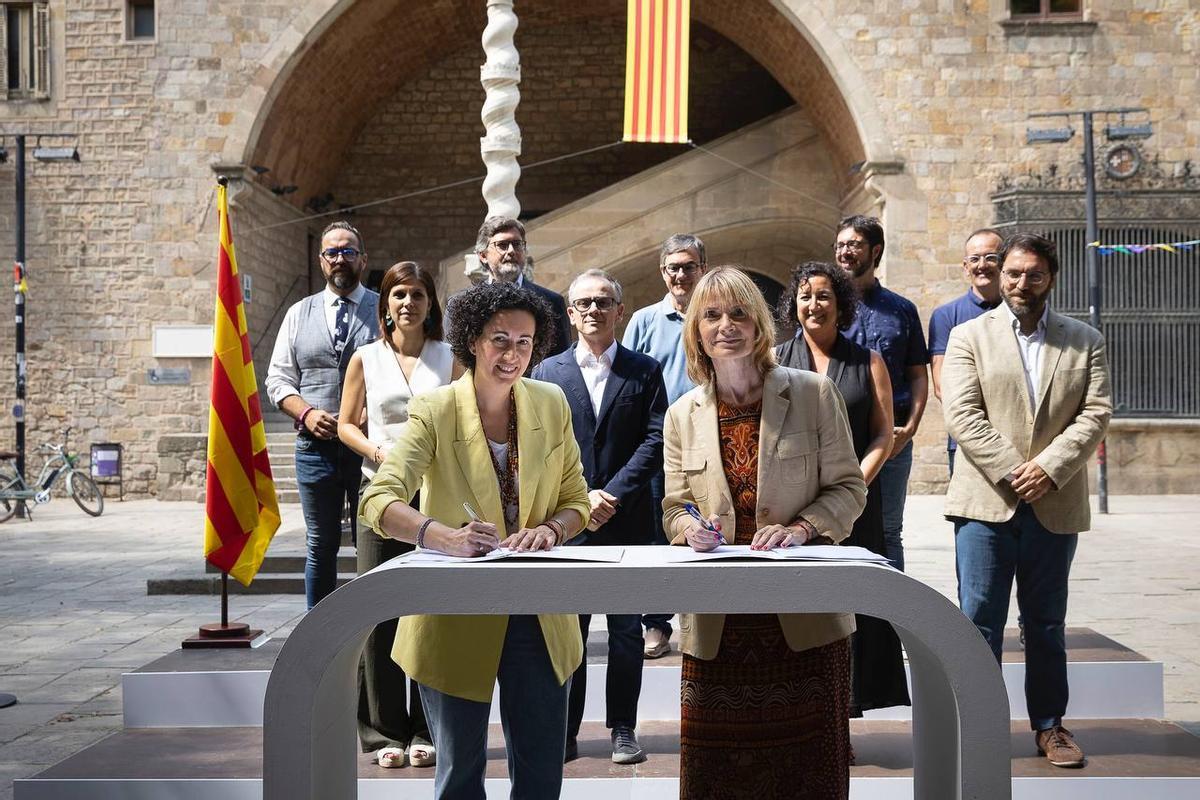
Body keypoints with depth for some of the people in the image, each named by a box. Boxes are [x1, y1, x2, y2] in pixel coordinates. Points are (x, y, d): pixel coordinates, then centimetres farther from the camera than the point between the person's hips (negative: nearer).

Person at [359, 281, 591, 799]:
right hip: (457, 616, -3)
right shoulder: (434, 411, -11)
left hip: (537, 615, 3)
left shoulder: (551, 405, 2)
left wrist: (550, 530, -16)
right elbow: (378, 502, -22)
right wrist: (445, 536, -41)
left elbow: (576, 500, 8)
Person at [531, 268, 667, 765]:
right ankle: (564, 732, 11)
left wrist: (614, 494, -12)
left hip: (628, 520, 0)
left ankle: (623, 729, 14)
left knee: (626, 629, 5)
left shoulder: (644, 371, 6)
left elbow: (656, 441, -2)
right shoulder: (549, 372, 8)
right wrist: (580, 497, -10)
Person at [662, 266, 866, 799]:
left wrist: (800, 527, -14)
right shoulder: (682, 415, 9)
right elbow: (674, 506, 13)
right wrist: (690, 527, -10)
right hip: (718, 624, 2)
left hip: (804, 618, -2)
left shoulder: (813, 394, 1)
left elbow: (848, 488, 3)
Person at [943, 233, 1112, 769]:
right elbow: (962, 415, -5)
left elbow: (1096, 413, 1)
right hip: (986, 502, -2)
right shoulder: (969, 336, 5)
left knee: (1047, 623, 11)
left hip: (1055, 504, 2)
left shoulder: (1085, 341, 11)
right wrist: (1012, 472, -14)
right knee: (979, 621, -2)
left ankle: (1049, 725, 21)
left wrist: (1049, 468, -13)